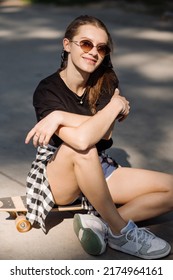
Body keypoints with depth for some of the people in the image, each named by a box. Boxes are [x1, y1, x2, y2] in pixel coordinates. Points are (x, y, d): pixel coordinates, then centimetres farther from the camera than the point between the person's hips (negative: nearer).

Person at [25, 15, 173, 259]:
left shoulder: (107, 81, -4)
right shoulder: (47, 90, -18)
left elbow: (105, 133, -20)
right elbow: (82, 138, -35)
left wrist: (59, 116, -27)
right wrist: (116, 104, -25)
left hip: (98, 172, 5)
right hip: (58, 180, -5)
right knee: (81, 147, -40)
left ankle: (101, 224, -19)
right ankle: (121, 231, -25)